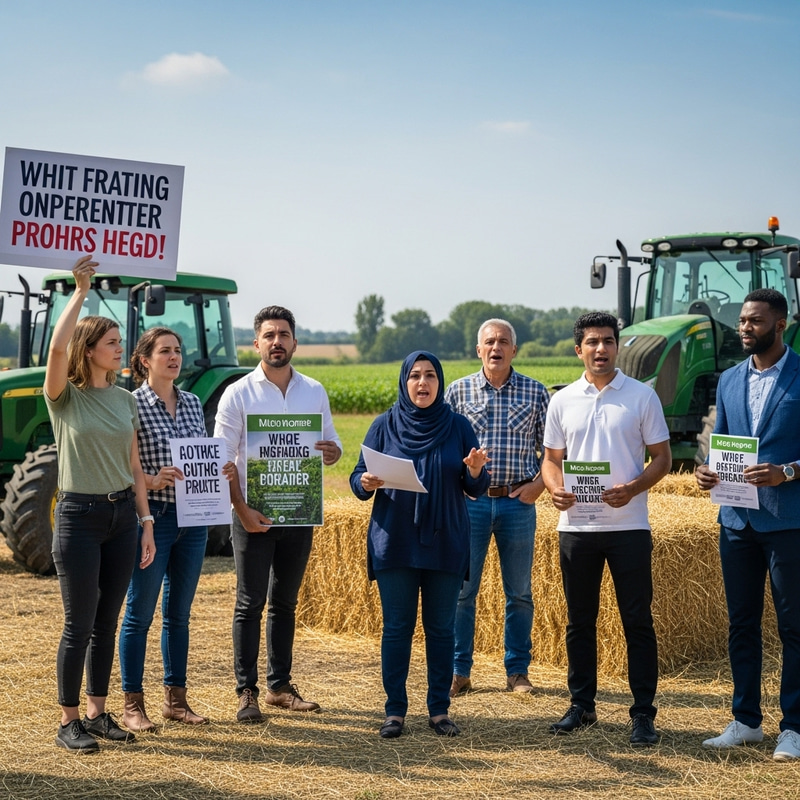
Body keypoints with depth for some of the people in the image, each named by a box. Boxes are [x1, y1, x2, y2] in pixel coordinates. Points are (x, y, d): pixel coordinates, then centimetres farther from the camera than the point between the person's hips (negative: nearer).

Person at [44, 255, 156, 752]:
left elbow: (135, 469, 12)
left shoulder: (125, 400, 9)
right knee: (80, 624, -2)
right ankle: (69, 722, 8)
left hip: (122, 515, 5)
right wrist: (80, 293, -23)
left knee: (106, 622, 11)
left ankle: (98, 713, 20)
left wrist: (147, 524, 8)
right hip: (80, 515, -5)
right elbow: (58, 347, -27)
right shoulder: (65, 396, -5)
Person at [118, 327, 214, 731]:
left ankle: (175, 698, 22)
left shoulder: (192, 403, 10)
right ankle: (132, 704, 10)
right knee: (140, 613, 1)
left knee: (179, 613, 13)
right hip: (152, 516, -6)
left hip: (193, 518, 6)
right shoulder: (132, 405, -7)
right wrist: (152, 480, -24)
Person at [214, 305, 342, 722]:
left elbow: (331, 444, 13)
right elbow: (222, 459, -7)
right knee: (250, 603, -2)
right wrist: (242, 509, -16)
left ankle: (280, 685, 21)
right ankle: (246, 691, 4)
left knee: (284, 602, 12)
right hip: (254, 514, -4)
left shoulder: (314, 392, 7)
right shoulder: (238, 394, -4)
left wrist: (331, 452, -12)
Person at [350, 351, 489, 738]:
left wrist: (476, 471, -19)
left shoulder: (457, 426, 3)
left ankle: (439, 710, 15)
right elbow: (357, 480, 1)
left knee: (441, 628, 5)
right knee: (397, 627, 2)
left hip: (445, 544, 1)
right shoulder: (385, 425, 1)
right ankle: (395, 710, 11)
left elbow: (476, 489, 3)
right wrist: (367, 483, -21)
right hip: (395, 543, -1)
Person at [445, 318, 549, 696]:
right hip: (470, 500, 0)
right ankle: (459, 671, 12)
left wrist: (540, 483, -6)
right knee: (461, 589, 2)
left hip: (518, 502, 0)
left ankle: (517, 672, 17)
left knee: (519, 592, 6)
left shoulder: (535, 392, 4)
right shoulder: (458, 390, 4)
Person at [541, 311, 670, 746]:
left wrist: (632, 488, -16)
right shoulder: (562, 400, 8)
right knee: (579, 620, 10)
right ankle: (581, 705, 21)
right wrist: (556, 489, -10)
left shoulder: (642, 396, 1)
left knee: (637, 620, -1)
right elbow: (551, 459, 12)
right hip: (576, 526, 3)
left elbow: (662, 457, 2)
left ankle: (643, 714, 5)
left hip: (628, 525, -2)